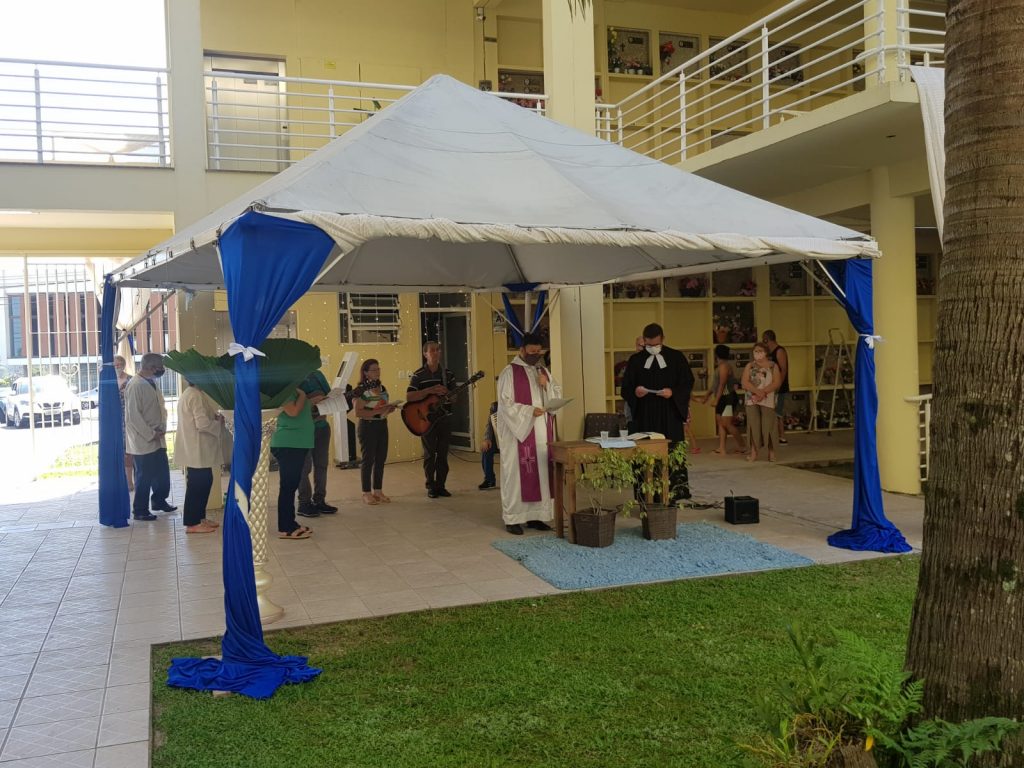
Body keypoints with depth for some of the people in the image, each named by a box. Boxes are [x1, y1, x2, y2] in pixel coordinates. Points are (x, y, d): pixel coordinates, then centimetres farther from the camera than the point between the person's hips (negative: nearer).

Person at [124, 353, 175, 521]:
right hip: (143, 441, -8)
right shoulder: (135, 386, -17)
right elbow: (133, 415, -21)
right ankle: (140, 510, 15)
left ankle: (159, 501, 35)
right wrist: (150, 435, -18)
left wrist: (162, 428, 0)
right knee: (144, 477, 2)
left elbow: (160, 408, 16)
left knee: (162, 474, 16)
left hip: (157, 440, 8)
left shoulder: (152, 384, 11)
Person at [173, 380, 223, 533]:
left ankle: (199, 517, 23)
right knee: (198, 484, -4)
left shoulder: (188, 394, 13)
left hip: (194, 448, 10)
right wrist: (218, 422, -7)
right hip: (197, 449, -10)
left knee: (202, 482, 16)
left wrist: (214, 417, 7)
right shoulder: (196, 395, -19)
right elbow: (202, 423, -24)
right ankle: (192, 523, 2)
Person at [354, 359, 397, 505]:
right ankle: (366, 493, 6)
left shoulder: (383, 389, 12)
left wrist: (390, 409, 1)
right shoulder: (362, 390, -11)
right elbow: (358, 413, -18)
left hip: (382, 426, 7)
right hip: (368, 427, -7)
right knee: (368, 460, -2)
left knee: (381, 459, 9)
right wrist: (377, 411, -24)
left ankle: (378, 490, 19)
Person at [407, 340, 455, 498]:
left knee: (443, 453, 7)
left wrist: (446, 392, -12)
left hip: (444, 417, 3)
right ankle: (431, 486, 12)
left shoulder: (447, 373, 7)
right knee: (429, 454, 3)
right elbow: (409, 397, -15)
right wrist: (429, 390, -23)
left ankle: (440, 485, 16)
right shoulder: (419, 375, -5)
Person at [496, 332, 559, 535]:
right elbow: (506, 404, -12)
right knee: (517, 473, -4)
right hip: (519, 432, -6)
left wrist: (546, 385, -6)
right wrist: (530, 411, -21)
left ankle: (536, 516, 13)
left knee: (542, 472, 6)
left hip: (542, 433, 6)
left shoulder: (543, 371, 14)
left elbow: (558, 396, 12)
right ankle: (512, 518, 3)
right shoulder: (509, 373, -6)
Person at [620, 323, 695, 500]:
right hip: (644, 416, 1)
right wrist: (635, 392, -13)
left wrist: (673, 392, -13)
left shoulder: (676, 357, 5)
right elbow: (625, 388, 9)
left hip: (670, 415, -1)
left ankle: (677, 490, 4)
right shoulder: (635, 360, 8)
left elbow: (687, 383, 5)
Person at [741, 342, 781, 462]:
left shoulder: (773, 366, 6)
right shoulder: (749, 366, 8)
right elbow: (745, 383, -3)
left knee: (768, 425, -5)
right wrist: (757, 391, -17)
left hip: (768, 400, -1)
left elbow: (776, 383, -6)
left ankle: (771, 451, 6)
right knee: (753, 425, -3)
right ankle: (753, 452, 0)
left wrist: (763, 392, -17)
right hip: (752, 399, 1)